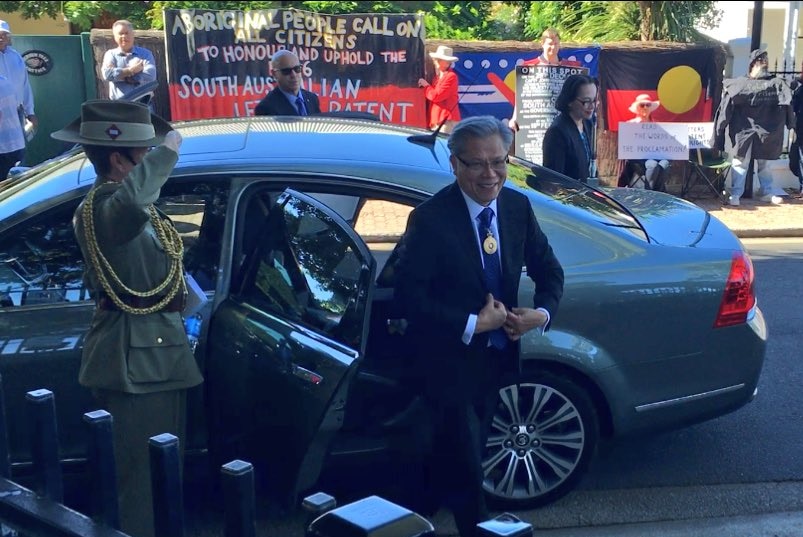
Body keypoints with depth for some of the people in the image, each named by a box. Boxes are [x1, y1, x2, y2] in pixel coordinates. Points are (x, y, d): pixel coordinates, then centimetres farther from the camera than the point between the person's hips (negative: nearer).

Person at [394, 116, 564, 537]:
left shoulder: (518, 207, -4)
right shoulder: (430, 219, -21)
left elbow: (548, 270, 5)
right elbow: (409, 297, -23)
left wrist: (542, 313, -14)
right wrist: (473, 324, -24)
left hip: (496, 354, 6)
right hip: (450, 359, -6)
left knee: (467, 450, 24)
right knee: (465, 462, 0)